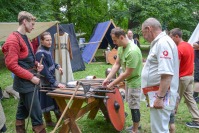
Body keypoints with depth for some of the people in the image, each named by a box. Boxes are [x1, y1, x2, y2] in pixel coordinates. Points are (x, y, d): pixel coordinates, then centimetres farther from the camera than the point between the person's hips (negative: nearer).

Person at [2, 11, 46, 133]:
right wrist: (31, 77, -19)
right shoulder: (13, 40, -16)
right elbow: (12, 65, -21)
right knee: (37, 113, -6)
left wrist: (36, 64, 4)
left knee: (23, 111, 17)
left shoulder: (25, 38, 13)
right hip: (25, 82, -9)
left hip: (28, 81, 10)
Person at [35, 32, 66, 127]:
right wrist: (56, 83, -32)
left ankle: (60, 118, 36)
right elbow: (45, 71, -30)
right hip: (45, 82, -8)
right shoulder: (40, 53, -25)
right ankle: (48, 122, 26)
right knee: (47, 102, 8)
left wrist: (57, 66, 3)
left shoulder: (48, 49, 1)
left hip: (51, 79, 9)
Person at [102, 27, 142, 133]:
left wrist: (112, 84, -21)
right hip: (129, 80, 9)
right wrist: (107, 79, -8)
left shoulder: (133, 51, -31)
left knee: (134, 106, 3)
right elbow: (117, 64, 2)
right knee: (132, 105, 19)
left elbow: (127, 73, -27)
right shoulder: (121, 47, -3)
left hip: (135, 81, -9)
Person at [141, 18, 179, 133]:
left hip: (161, 95, -10)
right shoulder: (159, 42, 15)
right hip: (158, 94, 11)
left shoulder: (163, 42, -18)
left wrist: (160, 97, -25)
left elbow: (167, 74, -26)